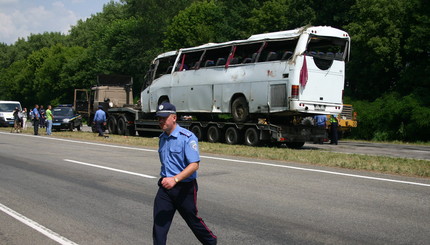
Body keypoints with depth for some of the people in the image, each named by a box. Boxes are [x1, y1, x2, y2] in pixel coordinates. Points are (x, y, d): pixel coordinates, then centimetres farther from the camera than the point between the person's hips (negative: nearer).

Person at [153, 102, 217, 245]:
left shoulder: (187, 137, -16)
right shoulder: (162, 138, 10)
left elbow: (194, 165, -24)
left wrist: (175, 179, -34)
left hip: (185, 187, -6)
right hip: (165, 186, 6)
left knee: (193, 221, 11)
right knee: (159, 224, -3)